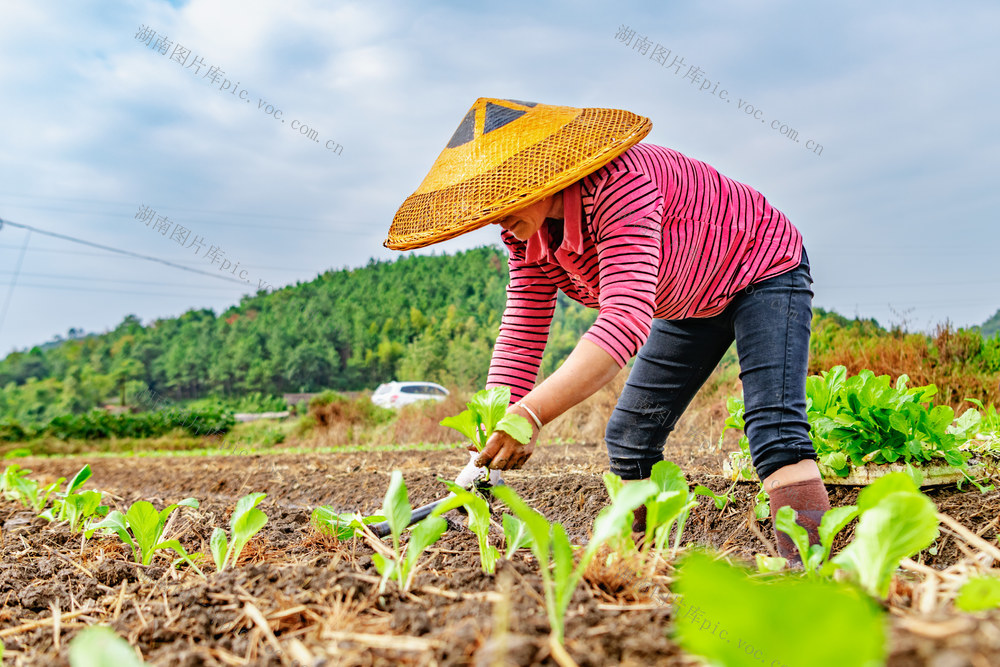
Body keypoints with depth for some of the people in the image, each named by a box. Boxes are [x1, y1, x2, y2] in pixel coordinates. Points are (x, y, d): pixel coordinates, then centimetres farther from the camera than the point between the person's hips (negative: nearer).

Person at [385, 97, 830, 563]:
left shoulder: (618, 183, -39)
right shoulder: (525, 232, -13)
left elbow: (626, 319, -48)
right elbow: (521, 335, -14)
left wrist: (531, 414, -56)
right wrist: (494, 439, -24)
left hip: (763, 271, -7)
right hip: (690, 305, 8)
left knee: (774, 425, -25)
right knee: (628, 438, 3)